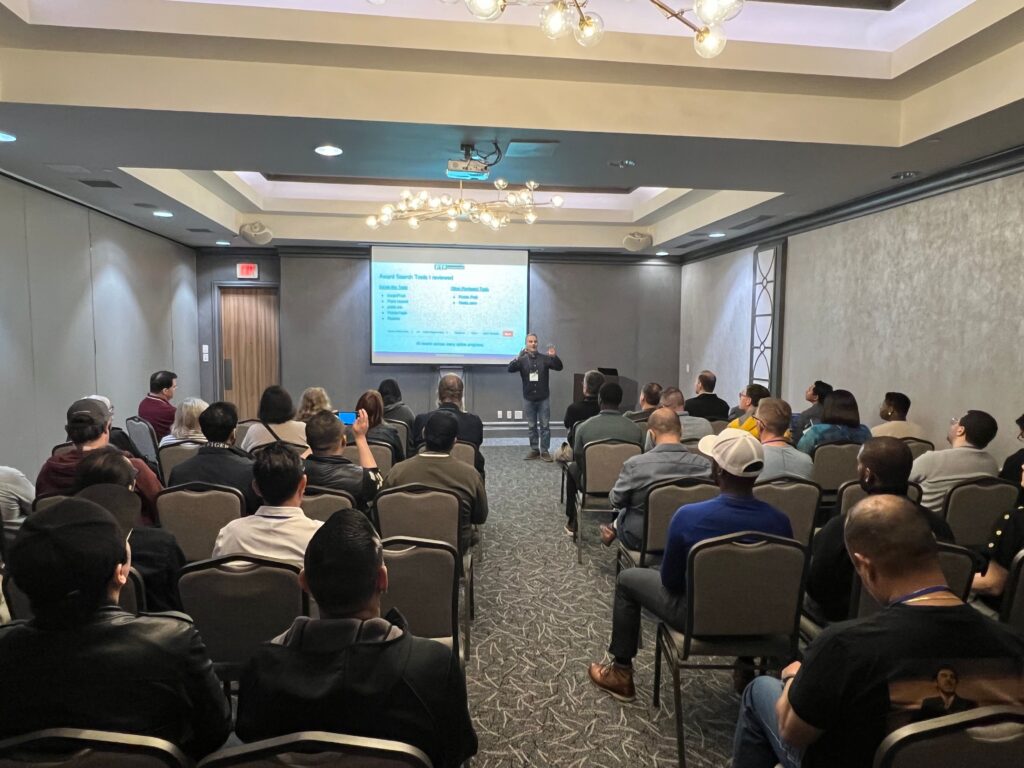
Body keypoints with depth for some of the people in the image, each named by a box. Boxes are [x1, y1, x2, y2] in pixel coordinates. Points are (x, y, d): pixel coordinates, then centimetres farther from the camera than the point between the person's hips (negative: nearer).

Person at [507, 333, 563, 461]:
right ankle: (534, 450, 18)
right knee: (532, 426, 9)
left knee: (545, 426, 2)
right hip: (528, 399, 0)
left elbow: (559, 367, -9)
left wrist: (554, 356, -30)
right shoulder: (522, 360, -2)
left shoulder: (544, 358, 0)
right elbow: (510, 369, -17)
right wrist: (518, 358, -36)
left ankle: (545, 451, 8)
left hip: (543, 398, 0)